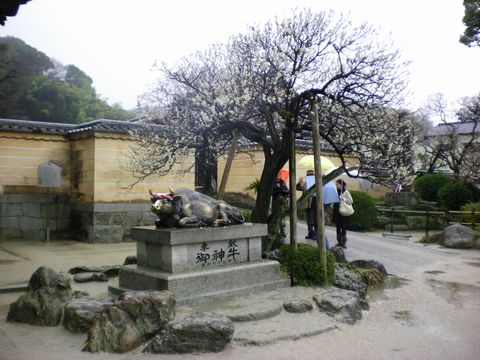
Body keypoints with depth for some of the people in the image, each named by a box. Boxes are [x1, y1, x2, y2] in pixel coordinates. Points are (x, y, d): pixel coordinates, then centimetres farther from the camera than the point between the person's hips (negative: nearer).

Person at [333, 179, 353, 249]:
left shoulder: (345, 192, -4)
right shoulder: (335, 191, 7)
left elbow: (351, 201, -8)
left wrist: (343, 199, -16)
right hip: (336, 212, 4)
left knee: (343, 227, 0)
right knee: (338, 227, 9)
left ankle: (344, 242, 5)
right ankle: (339, 241, 16)